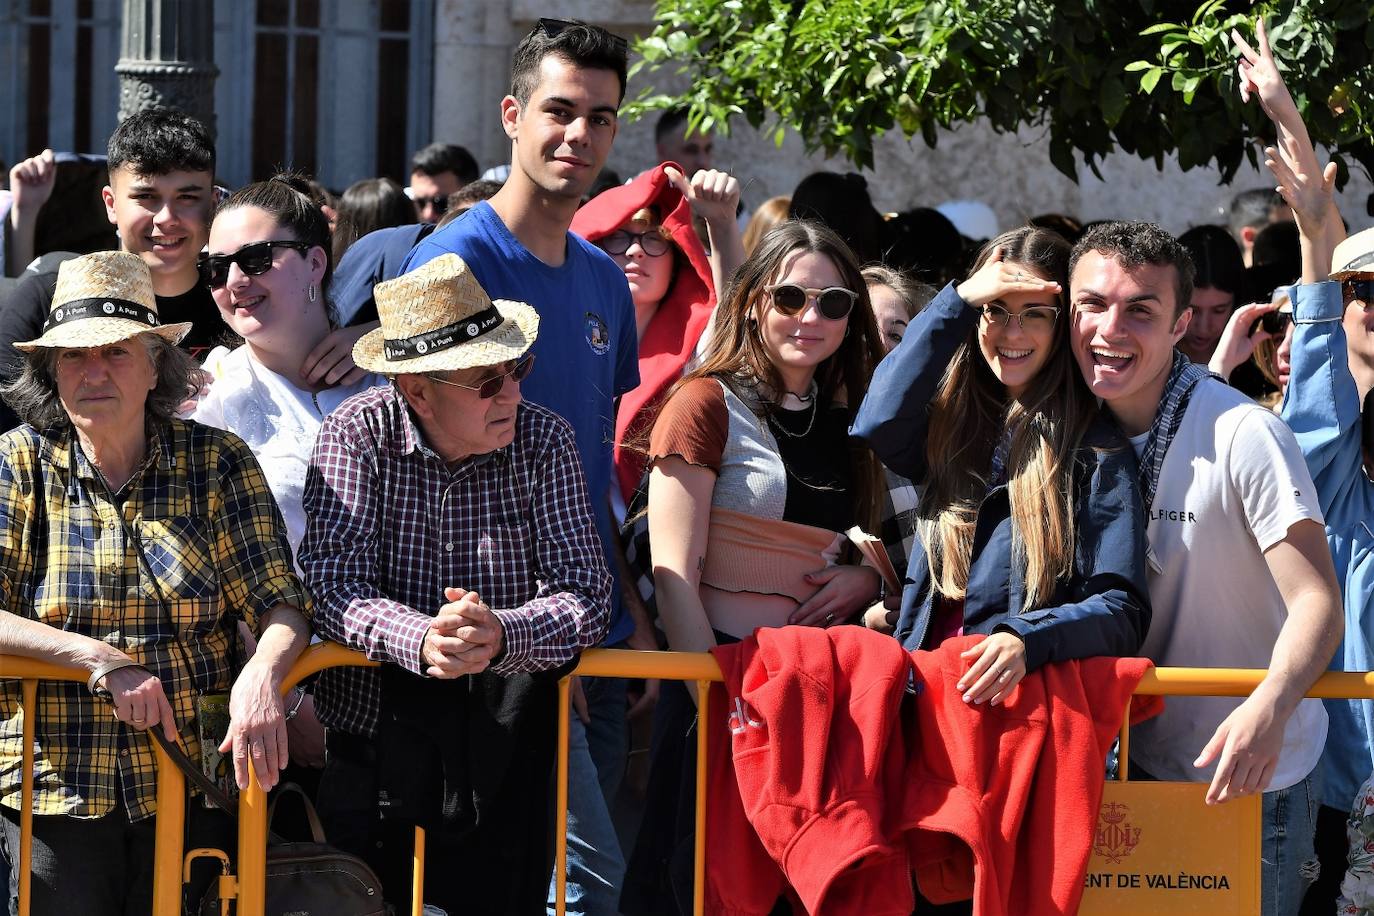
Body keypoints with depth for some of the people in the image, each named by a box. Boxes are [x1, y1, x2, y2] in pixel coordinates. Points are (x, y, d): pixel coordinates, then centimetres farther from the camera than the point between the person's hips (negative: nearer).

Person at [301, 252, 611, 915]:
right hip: (377, 753, -1)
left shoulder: (543, 442, -3)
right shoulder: (355, 437, -7)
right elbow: (334, 591, -15)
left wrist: (501, 636, -32)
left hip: (505, 754, 1)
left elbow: (585, 596, -11)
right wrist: (420, 640, -36)